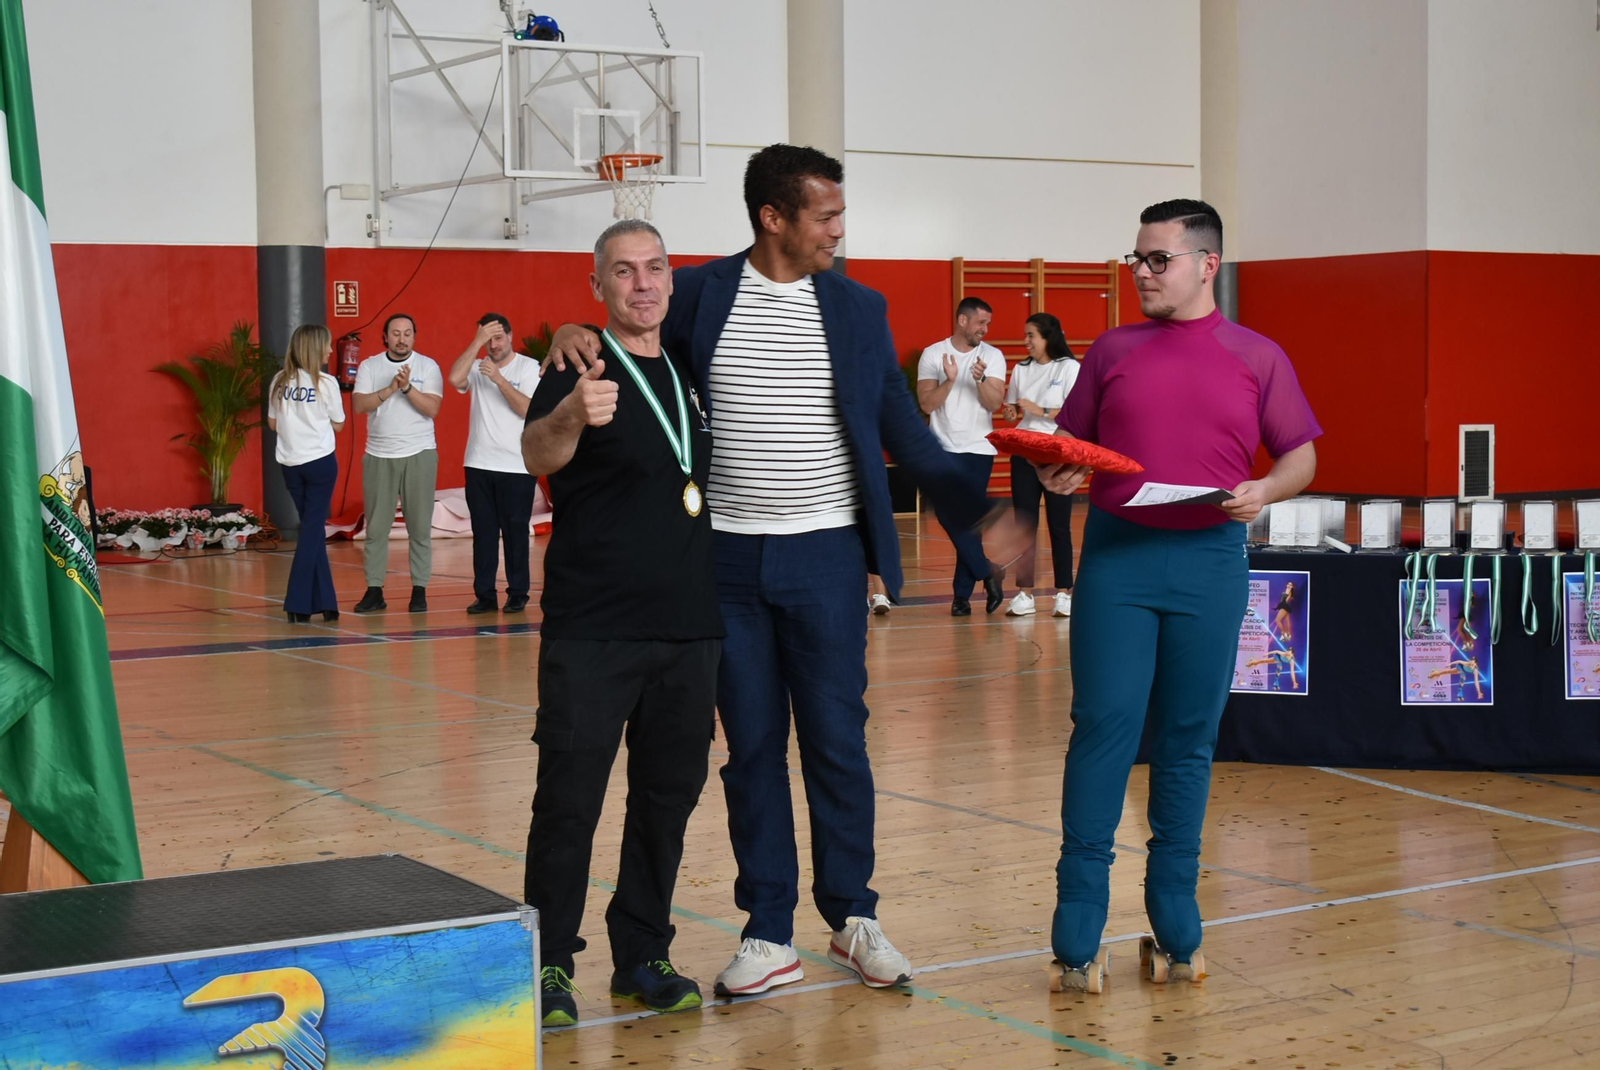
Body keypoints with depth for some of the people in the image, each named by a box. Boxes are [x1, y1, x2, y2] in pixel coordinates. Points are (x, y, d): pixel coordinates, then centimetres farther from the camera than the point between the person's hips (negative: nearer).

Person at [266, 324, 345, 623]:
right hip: (320, 461, -4)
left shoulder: (280, 381, 4)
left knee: (313, 528, 13)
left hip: (289, 463, 5)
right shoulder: (326, 383, -9)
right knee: (312, 530, 1)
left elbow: (273, 423, 9)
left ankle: (325, 602, 15)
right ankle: (298, 604, -3)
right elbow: (338, 425, -2)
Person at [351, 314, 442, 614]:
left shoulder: (427, 366, 1)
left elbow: (432, 409, -8)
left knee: (419, 526, 0)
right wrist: (390, 389, -18)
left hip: (419, 454, -1)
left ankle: (420, 590, 5)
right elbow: (360, 405, -7)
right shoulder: (369, 366, 5)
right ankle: (374, 590, 5)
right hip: (379, 456, 1)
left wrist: (407, 387, -20)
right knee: (376, 526, 1)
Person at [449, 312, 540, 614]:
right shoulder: (477, 367, 9)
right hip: (479, 465, 3)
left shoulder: (529, 367, 0)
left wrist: (499, 378, -17)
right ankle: (485, 595, 9)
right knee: (483, 532, 4)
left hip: (516, 467, -3)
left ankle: (518, 594, 9)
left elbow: (528, 409, -12)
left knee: (515, 531, 1)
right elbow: (455, 378, -12)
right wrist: (477, 341, -13)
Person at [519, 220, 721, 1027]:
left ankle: (643, 957, 22)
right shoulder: (581, 370, -6)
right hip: (592, 633, -5)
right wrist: (571, 417, -48)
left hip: (690, 628, 6)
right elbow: (537, 456, -27)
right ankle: (549, 963, 9)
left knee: (668, 796, 10)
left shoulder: (690, 373, 11)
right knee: (568, 800, -3)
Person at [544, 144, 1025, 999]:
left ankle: (853, 917, 21)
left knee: (836, 742, 5)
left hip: (825, 558, 0)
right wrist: (577, 336, -10)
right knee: (751, 747, 7)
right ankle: (768, 935, 16)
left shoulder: (859, 309, 4)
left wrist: (978, 515, 0)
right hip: (729, 556, 0)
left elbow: (902, 431, 6)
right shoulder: (699, 294, 1)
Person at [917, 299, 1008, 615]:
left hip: (978, 449, 0)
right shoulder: (932, 355, 0)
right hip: (943, 449, 0)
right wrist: (950, 380, -21)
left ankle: (962, 593, 7)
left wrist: (981, 379, -24)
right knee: (947, 515, -8)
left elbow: (994, 403, -7)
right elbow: (926, 404, -6)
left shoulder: (993, 356, 2)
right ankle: (987, 572, 7)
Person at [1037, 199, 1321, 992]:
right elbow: (1071, 444, 15)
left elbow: (1301, 455, 9)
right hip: (1116, 550, 0)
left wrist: (1265, 492, -11)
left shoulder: (1257, 358, 7)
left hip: (1209, 558, 0)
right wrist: (1057, 474, -7)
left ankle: (1176, 933, 16)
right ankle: (1077, 940, -1)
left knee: (1188, 741, 5)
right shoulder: (1113, 351, 10)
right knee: (1103, 728, -6)